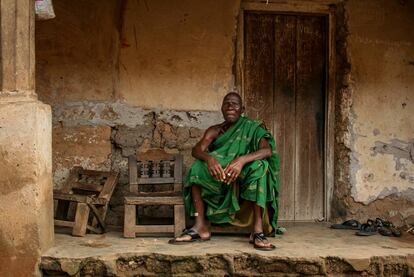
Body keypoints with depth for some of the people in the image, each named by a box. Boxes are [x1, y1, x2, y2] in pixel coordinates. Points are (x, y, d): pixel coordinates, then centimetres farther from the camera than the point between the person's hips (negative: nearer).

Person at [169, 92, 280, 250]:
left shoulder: (251, 128, 0)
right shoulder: (215, 131, 8)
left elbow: (268, 150, -19)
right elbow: (197, 150, -10)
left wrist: (242, 160, -37)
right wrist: (209, 158, -34)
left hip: (245, 181, -2)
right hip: (219, 180, 3)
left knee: (260, 165, -32)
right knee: (198, 167, -22)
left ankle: (258, 229, -37)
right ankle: (201, 227, -26)